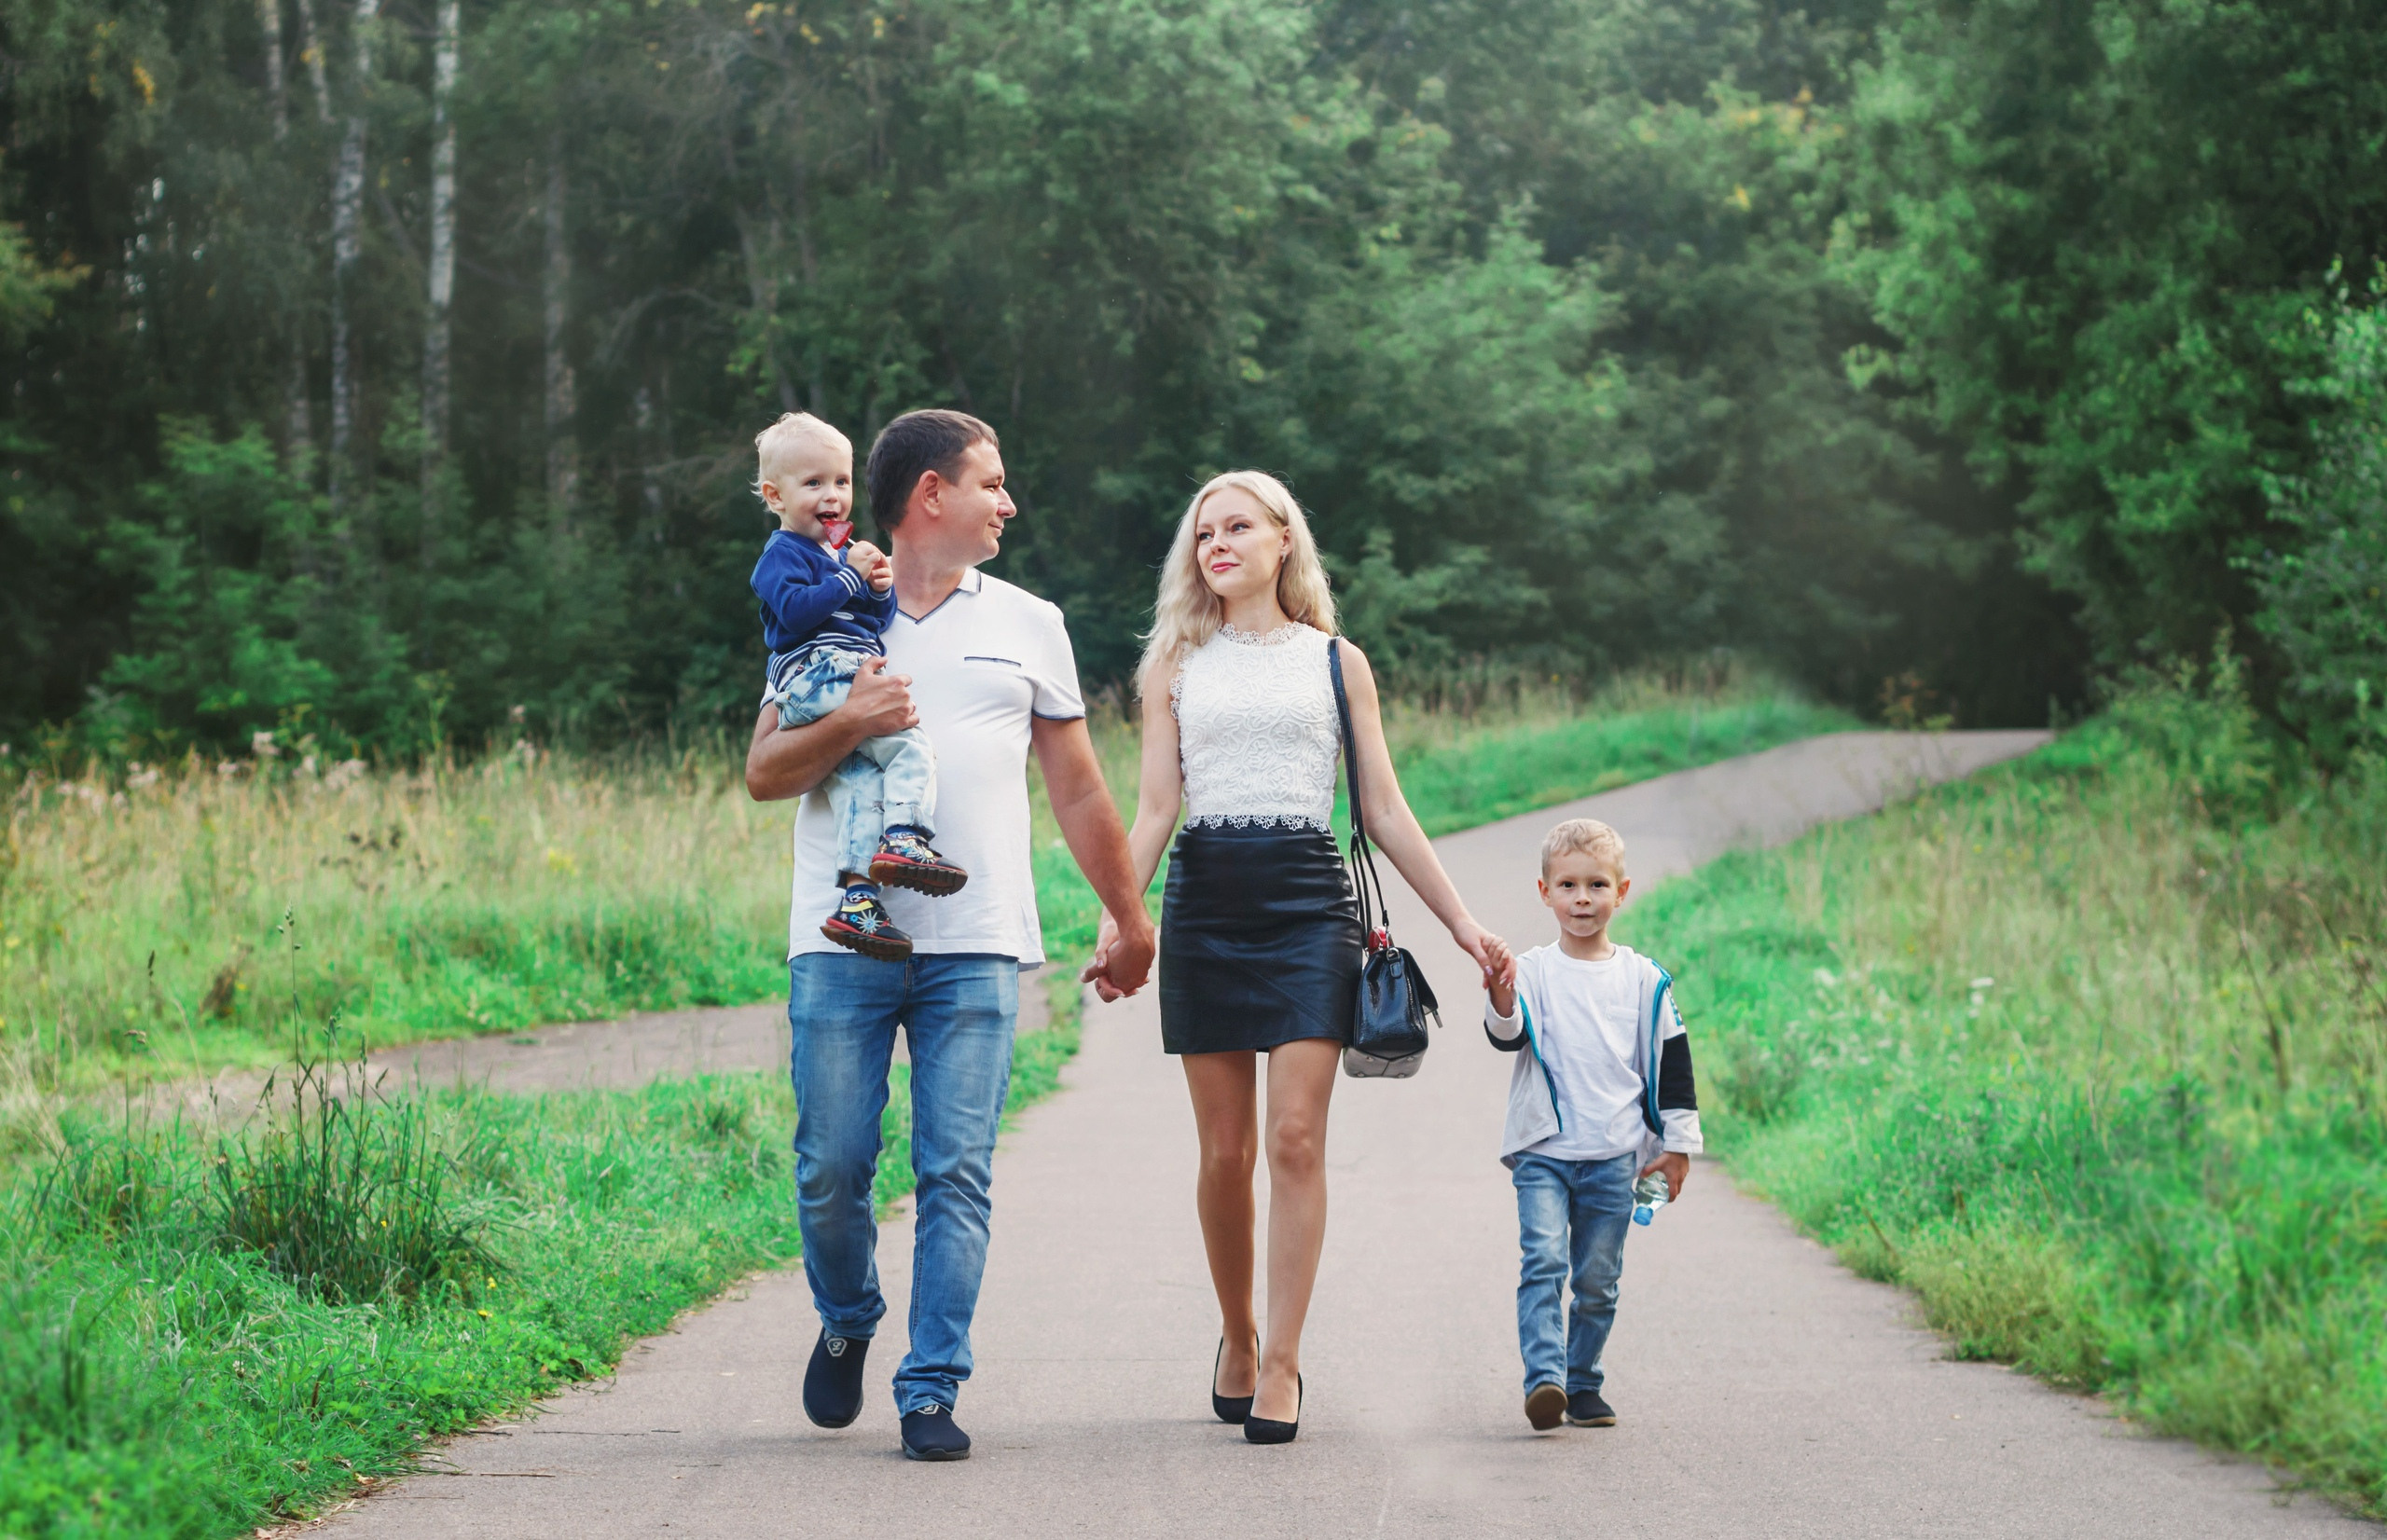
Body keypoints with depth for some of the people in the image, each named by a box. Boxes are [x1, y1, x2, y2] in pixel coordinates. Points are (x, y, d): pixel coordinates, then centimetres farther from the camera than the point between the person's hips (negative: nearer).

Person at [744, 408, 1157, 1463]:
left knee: (957, 1173, -6)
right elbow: (763, 775, 6)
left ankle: (931, 1389, -1)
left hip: (975, 948, 1)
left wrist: (1130, 920, 22)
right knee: (831, 1168, -1)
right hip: (842, 942, -1)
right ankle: (847, 1325, 26)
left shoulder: (1026, 625, 15)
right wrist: (849, 723, -11)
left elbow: (1078, 792, 20)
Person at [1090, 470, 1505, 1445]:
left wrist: (1462, 923, 6)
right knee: (1226, 1148, 1)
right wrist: (1116, 921, -8)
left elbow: (1386, 811, 11)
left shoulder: (1335, 661, 12)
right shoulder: (1176, 665, 13)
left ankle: (1280, 1363, -7)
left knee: (1296, 1137, -11)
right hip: (1203, 901, 1)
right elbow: (1155, 809, 6)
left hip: (1309, 898, -1)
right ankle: (1236, 1336, 20)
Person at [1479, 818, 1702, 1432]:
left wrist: (1678, 1144, 9)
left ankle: (1583, 1387, 17)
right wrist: (1501, 1004, -32)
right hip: (1542, 1151, -2)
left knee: (1598, 1281, 6)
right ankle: (1544, 1379, -24)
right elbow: (1509, 1037, -11)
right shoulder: (1532, 973, 1)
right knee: (1543, 1261, -18)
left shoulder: (1645, 981, 7)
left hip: (1614, 1157, 2)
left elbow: (1672, 1064, 11)